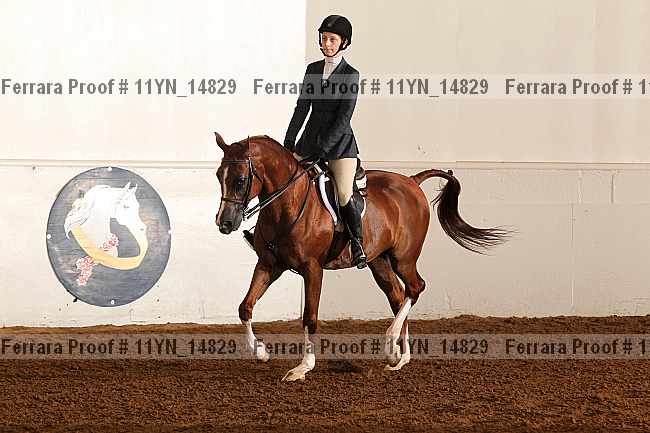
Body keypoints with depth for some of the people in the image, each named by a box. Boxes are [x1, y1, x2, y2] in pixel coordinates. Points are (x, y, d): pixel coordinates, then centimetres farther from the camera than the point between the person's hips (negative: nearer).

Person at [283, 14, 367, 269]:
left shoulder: (351, 75, -6)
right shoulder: (313, 69, 10)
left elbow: (344, 117, -12)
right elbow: (302, 108, 11)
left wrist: (322, 148, -18)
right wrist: (288, 144, 5)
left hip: (339, 140, -5)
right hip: (310, 138, 5)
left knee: (345, 196, -16)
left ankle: (358, 245, -3)